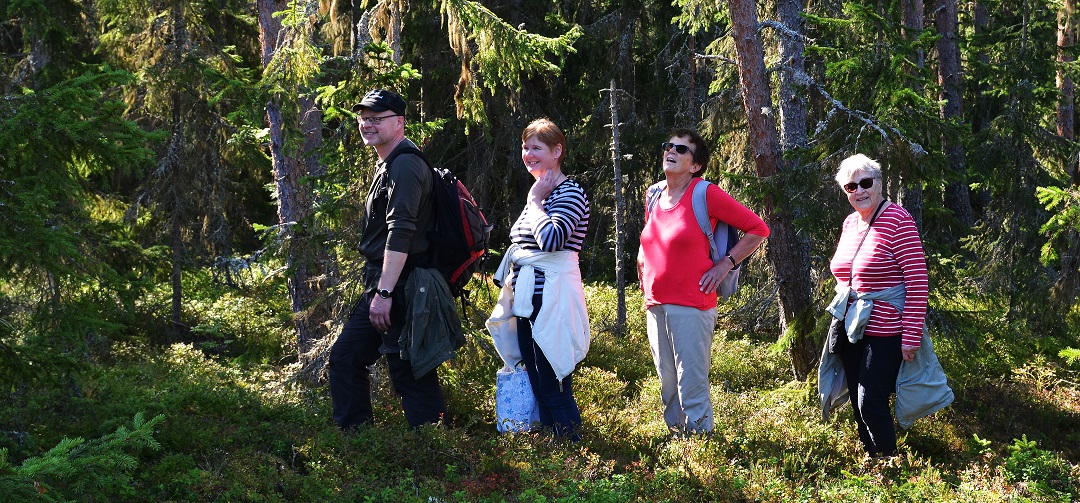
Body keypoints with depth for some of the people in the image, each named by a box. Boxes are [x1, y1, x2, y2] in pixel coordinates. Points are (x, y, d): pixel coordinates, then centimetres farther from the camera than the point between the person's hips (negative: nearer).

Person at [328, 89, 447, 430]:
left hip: (401, 286, -11)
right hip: (381, 286, 11)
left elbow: (400, 233, -23)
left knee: (409, 372, -8)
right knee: (345, 357, 12)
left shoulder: (405, 165, -14)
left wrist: (385, 292, -27)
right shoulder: (387, 166, 19)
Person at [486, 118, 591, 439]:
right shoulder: (538, 192, 18)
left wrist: (535, 202, -13)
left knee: (554, 391, -9)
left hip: (552, 302, -9)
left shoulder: (570, 193, -10)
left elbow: (551, 239, -26)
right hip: (528, 303, 9)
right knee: (538, 387, 10)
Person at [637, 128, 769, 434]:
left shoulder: (705, 194, -7)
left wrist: (725, 264, -7)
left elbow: (758, 229, -3)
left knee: (693, 390, -9)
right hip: (656, 305, 7)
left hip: (691, 306, -6)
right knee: (668, 387, 11)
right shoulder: (654, 194, 12)